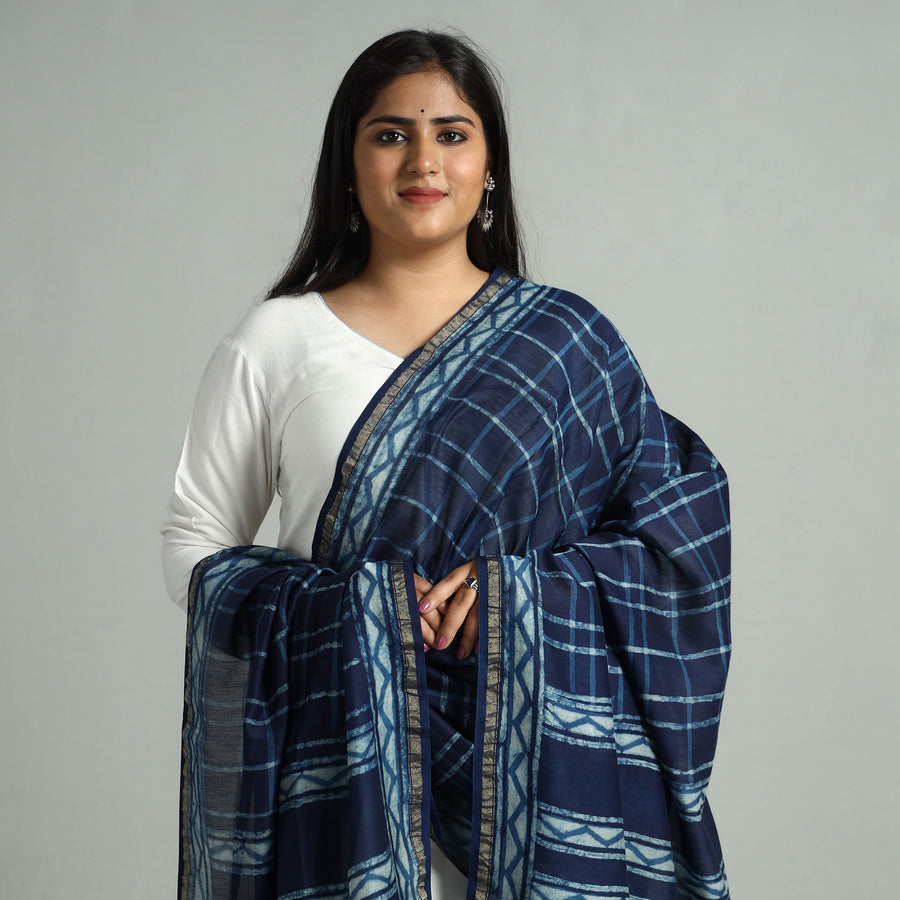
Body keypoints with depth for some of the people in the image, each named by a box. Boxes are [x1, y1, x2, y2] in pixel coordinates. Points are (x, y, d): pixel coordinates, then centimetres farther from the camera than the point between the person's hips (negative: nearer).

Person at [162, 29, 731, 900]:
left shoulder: (565, 340, 5)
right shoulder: (276, 340, 4)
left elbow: (675, 537, 3)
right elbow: (194, 546, 4)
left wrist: (518, 595, -14)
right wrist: (342, 614, -13)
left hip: (532, 749, 1)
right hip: (338, 747, 0)